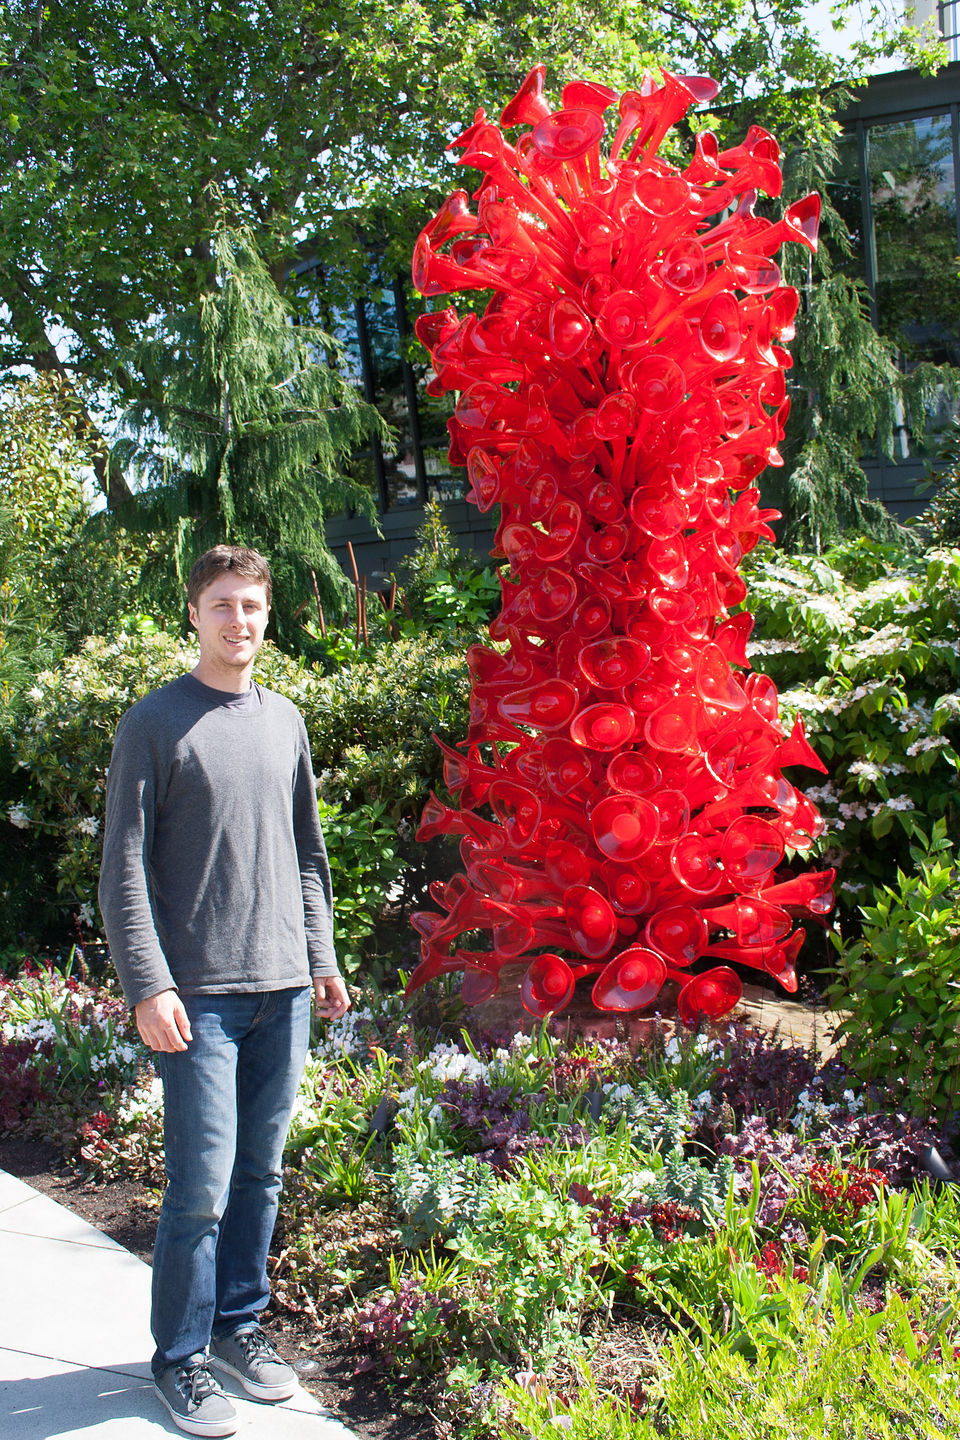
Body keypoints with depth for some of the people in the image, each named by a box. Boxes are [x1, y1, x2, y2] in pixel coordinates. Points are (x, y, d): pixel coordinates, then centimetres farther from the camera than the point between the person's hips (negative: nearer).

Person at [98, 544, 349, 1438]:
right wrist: (147, 984, -14)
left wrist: (321, 956, 14)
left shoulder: (286, 722, 13)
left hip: (283, 990, 5)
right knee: (201, 1184, -2)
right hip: (199, 993, -5)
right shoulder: (156, 723, -3)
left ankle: (239, 1326, 28)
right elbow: (123, 868, -7)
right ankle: (181, 1357, 14)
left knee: (261, 1172, 12)